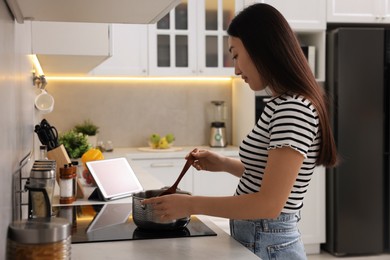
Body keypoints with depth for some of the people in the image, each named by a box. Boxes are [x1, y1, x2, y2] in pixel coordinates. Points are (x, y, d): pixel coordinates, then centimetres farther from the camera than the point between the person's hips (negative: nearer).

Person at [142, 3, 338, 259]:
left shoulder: (294, 108, -23)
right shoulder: (282, 105, 8)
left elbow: (270, 204, -27)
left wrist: (191, 204, -21)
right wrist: (224, 164, 7)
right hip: (253, 239, 9)